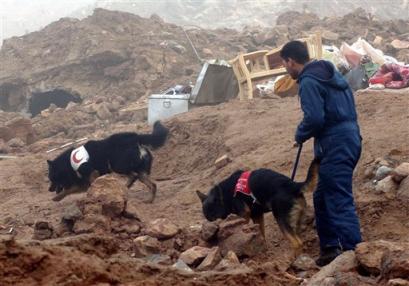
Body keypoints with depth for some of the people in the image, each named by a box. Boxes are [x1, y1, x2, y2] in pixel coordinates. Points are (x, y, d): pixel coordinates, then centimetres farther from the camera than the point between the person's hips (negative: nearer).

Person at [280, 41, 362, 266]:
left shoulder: (309, 81, -12)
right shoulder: (331, 74, 17)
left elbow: (314, 118, -22)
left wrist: (300, 135, -2)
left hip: (335, 147, -10)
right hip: (349, 139, 10)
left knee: (340, 202, -11)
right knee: (322, 198, 20)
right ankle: (330, 247, 26)